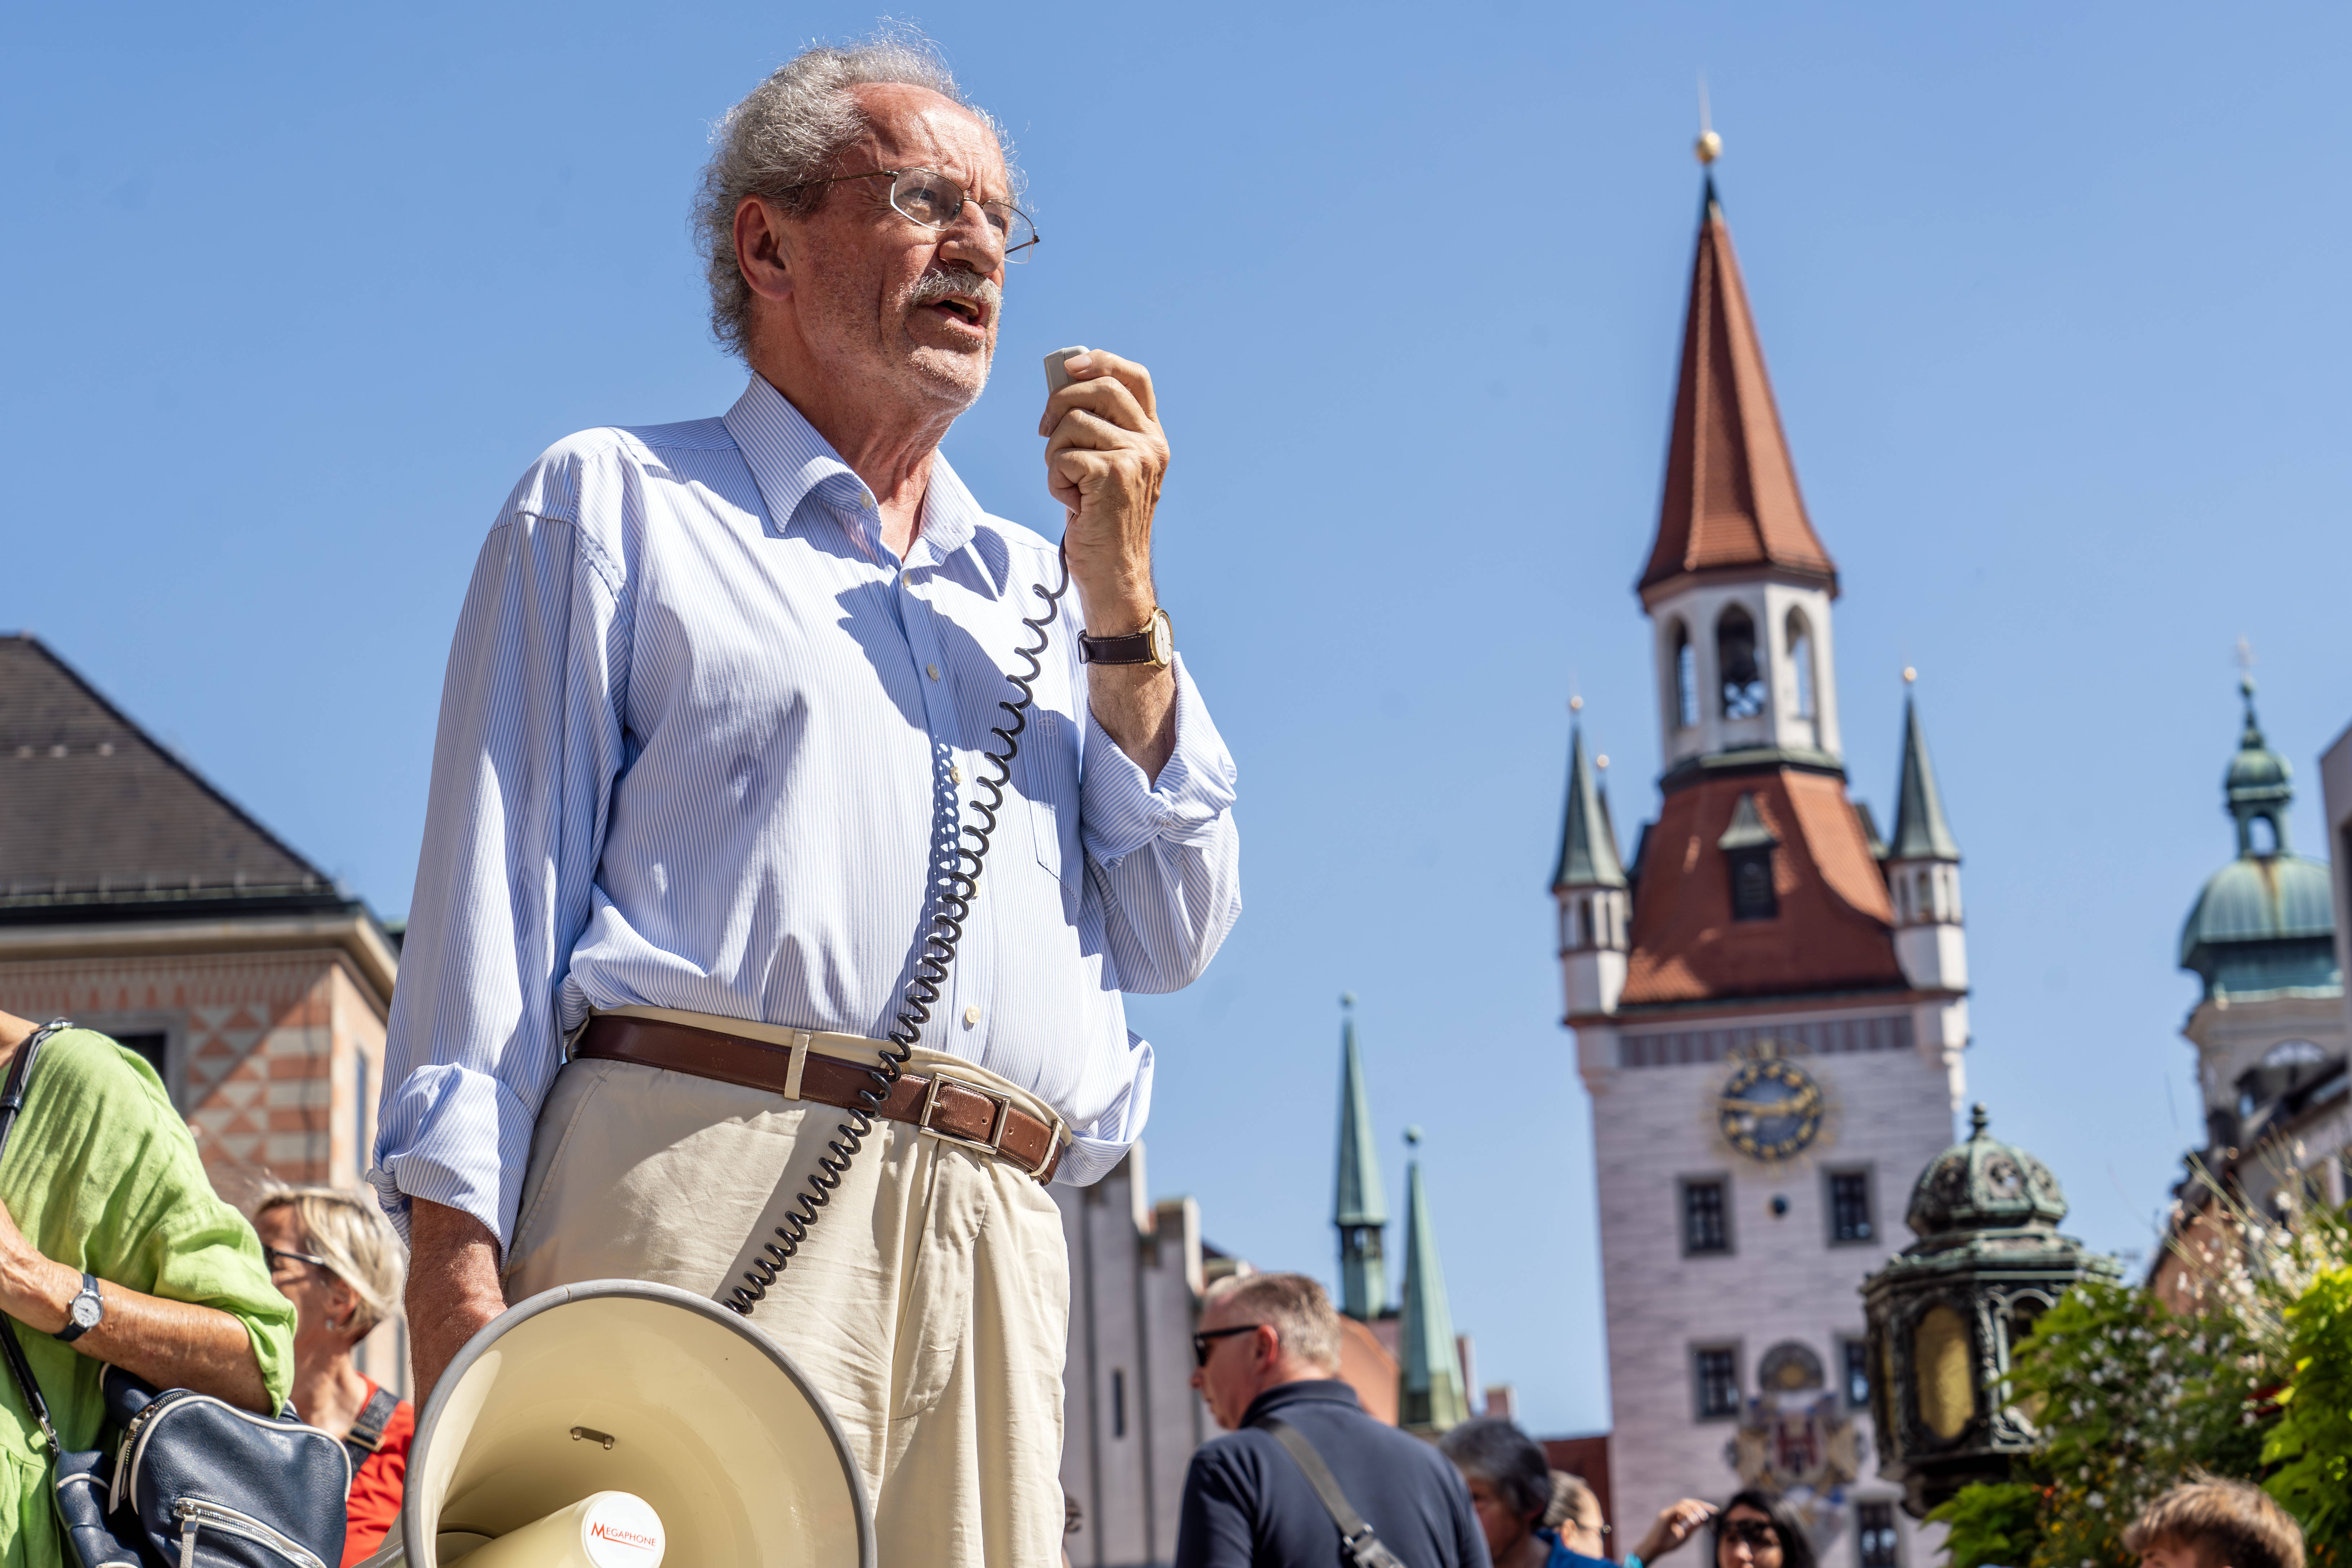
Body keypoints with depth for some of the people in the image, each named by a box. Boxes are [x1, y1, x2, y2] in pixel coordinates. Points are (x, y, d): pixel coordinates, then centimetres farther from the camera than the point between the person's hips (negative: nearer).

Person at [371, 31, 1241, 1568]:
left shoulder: (1035, 585, 27)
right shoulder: (616, 503, 14)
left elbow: (1176, 935, 18)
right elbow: (497, 892, 3)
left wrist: (1121, 596, 10)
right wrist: (457, 1242, -10)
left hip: (1002, 1260, 5)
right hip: (713, 1200, -5)